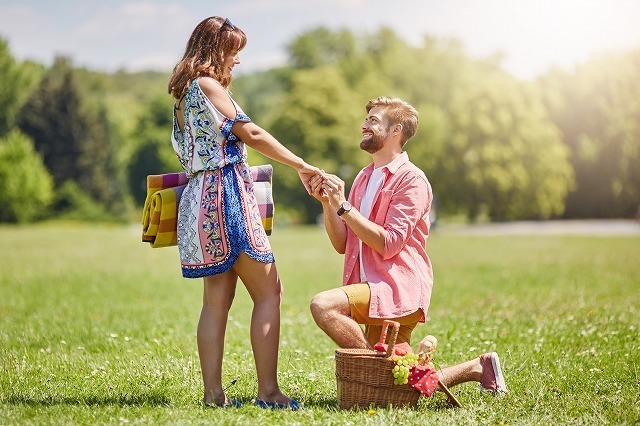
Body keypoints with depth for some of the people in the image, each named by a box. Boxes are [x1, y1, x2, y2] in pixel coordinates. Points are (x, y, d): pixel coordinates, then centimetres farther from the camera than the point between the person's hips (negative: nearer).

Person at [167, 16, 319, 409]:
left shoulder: (185, 92, 18)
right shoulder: (208, 85, -9)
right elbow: (251, 133, -11)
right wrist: (302, 166, -4)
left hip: (202, 197, 9)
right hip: (225, 194, -9)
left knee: (218, 297, 8)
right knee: (269, 292, -5)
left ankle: (213, 393, 7)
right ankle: (268, 391, -7)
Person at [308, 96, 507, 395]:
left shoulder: (411, 179, -8)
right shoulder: (364, 178, 17)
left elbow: (388, 244, -18)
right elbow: (341, 244, 13)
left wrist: (343, 205, -17)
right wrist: (326, 202, -1)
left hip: (398, 287, -8)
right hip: (375, 293, 8)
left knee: (323, 305, -29)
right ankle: (476, 368, 23)